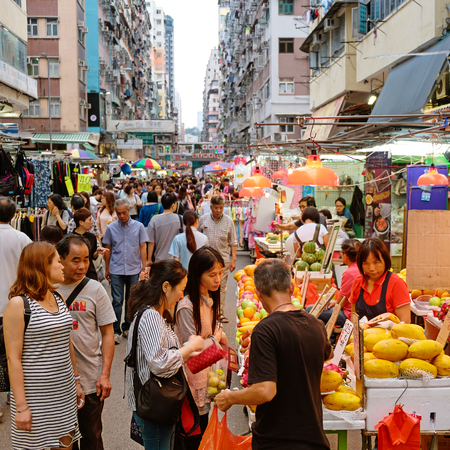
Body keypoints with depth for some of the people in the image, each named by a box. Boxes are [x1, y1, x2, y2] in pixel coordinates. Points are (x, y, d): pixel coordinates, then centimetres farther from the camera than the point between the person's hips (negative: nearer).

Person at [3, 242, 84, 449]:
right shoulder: (19, 304, -14)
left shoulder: (58, 298, 9)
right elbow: (13, 358, -15)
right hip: (35, 396, -6)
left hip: (64, 393, 6)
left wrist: (76, 382, 17)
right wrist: (21, 406, -17)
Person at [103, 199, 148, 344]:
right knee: (117, 301, -3)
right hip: (116, 270, -1)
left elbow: (143, 248, 3)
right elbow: (108, 249, 8)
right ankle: (115, 331, 4)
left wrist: (144, 267, 0)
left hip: (134, 269, 1)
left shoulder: (138, 227, 0)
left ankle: (127, 328, 24)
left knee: (131, 301, 10)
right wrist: (107, 268, 9)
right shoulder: (111, 228, 1)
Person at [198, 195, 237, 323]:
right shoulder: (203, 219, 3)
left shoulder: (228, 221, 2)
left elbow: (233, 242, 5)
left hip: (223, 258, 0)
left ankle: (221, 313, 10)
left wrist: (233, 259, -1)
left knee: (222, 286, 2)